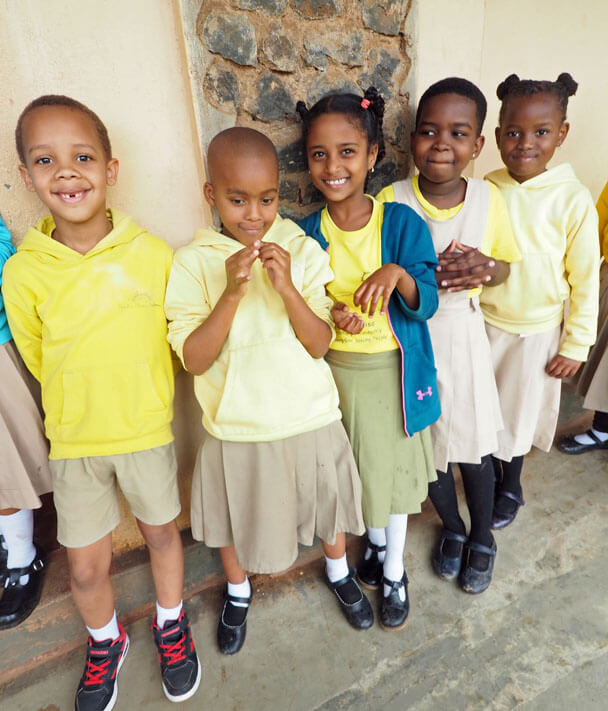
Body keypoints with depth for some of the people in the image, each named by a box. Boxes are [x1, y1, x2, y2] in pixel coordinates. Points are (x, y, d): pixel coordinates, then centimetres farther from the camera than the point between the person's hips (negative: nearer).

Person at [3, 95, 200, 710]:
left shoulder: (152, 253, -13)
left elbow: (179, 339, -2)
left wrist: (143, 401, 2)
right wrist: (79, 407, 6)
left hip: (147, 430, 0)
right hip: (73, 440, 1)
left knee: (161, 532, 19)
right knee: (86, 566, 15)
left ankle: (170, 623, 50)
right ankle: (105, 641, 49)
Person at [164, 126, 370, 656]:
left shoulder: (301, 249, -8)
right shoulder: (193, 263, -10)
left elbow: (320, 344, -10)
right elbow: (194, 359, -15)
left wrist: (286, 287, -25)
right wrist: (232, 292, -26)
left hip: (310, 418, 1)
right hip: (235, 427, 0)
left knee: (328, 501, 23)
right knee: (234, 517, 21)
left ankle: (339, 572, 58)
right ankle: (238, 591, 55)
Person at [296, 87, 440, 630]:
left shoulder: (402, 222, -9)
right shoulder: (308, 234, -4)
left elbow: (426, 304, -10)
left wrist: (398, 274, -30)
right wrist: (330, 316, -18)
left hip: (392, 371, -1)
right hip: (336, 372, 2)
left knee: (393, 468, 12)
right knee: (356, 468, 18)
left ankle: (394, 571, 38)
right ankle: (376, 541, 49)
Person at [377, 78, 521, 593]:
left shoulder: (488, 198, -5)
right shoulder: (392, 200, -11)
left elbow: (504, 267, 5)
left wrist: (485, 268, -16)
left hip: (463, 334, 1)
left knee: (473, 445, 11)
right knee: (425, 443, 13)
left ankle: (482, 537, 41)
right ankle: (453, 528, 43)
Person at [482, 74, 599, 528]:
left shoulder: (574, 200, -12)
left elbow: (585, 279, -8)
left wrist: (576, 345, -7)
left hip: (535, 331, -2)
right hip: (483, 323, 2)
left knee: (516, 411, 14)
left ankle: (510, 488, 39)